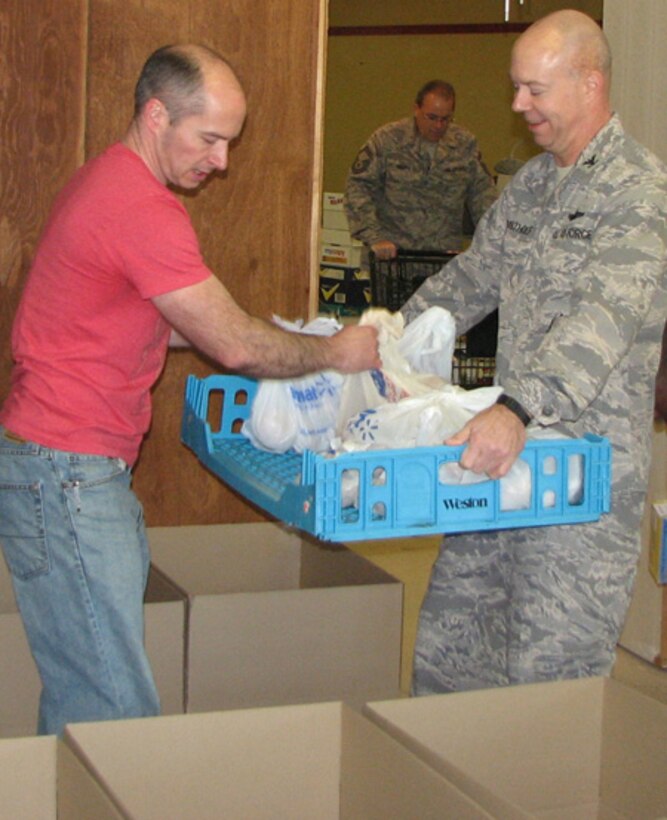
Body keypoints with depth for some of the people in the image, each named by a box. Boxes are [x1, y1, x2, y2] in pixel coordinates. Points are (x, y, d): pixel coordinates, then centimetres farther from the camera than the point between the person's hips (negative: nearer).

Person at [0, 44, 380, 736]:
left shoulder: (108, 181, 16)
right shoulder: (142, 209, -18)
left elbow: (164, 324, 25)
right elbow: (235, 347, -15)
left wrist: (290, 342, 14)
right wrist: (335, 352, 2)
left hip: (81, 470, 10)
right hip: (64, 475, -10)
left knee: (78, 692, 13)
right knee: (116, 709, -8)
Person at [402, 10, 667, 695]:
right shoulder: (530, 183, 14)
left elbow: (608, 316, -28)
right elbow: (470, 277, 24)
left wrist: (518, 408, -41)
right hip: (505, 455, 8)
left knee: (549, 676, -2)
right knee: (448, 645, 13)